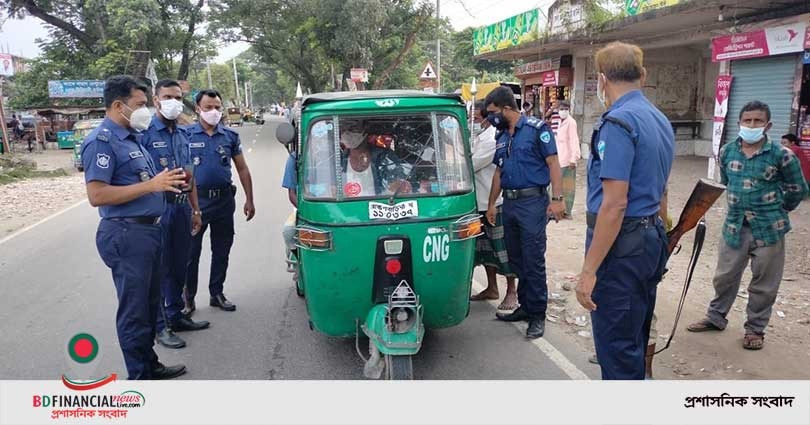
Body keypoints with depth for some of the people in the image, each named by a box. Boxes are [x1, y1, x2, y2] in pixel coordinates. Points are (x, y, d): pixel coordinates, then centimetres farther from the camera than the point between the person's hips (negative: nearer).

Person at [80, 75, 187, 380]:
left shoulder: (131, 137, 15)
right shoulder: (101, 141, -14)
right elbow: (97, 195, -22)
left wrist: (165, 181, 9)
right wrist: (151, 185, -23)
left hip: (148, 230, 10)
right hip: (126, 235, -10)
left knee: (150, 305, 19)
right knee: (134, 311, 0)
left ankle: (149, 364, 34)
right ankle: (140, 377, 13)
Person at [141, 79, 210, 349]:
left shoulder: (182, 135, 14)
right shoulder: (146, 133, -9)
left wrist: (195, 210, 18)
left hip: (182, 207, 7)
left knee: (179, 266, 15)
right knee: (158, 269, 0)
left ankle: (175, 316, 29)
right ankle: (159, 326, 11)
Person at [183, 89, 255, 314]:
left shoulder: (230, 136, 6)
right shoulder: (186, 135, -2)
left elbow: (242, 169, 10)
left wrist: (249, 199, 6)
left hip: (224, 200, 3)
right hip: (195, 200, -3)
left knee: (221, 251, 12)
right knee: (191, 252, 3)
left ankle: (217, 294, 25)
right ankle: (188, 298, 14)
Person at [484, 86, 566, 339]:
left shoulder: (536, 129, -6)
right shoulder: (501, 136, 15)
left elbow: (553, 164, -10)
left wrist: (557, 199, -18)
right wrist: (492, 204, 20)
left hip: (532, 202, -7)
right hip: (509, 204, 8)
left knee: (534, 261, -4)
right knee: (516, 259, 13)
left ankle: (538, 315, 5)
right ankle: (525, 307, 25)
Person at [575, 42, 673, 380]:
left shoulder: (618, 122, -18)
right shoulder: (661, 121, 12)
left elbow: (615, 203, -23)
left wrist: (588, 270, -21)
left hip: (621, 246, -10)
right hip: (652, 239, 10)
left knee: (616, 346, 0)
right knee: (636, 340, 22)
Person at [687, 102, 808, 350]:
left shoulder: (781, 155, -11)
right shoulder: (727, 152, 0)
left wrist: (777, 211, 10)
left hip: (768, 230, -3)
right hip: (734, 226, 3)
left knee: (764, 284, 9)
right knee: (725, 276, 15)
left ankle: (755, 328, 24)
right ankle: (716, 317, 32)